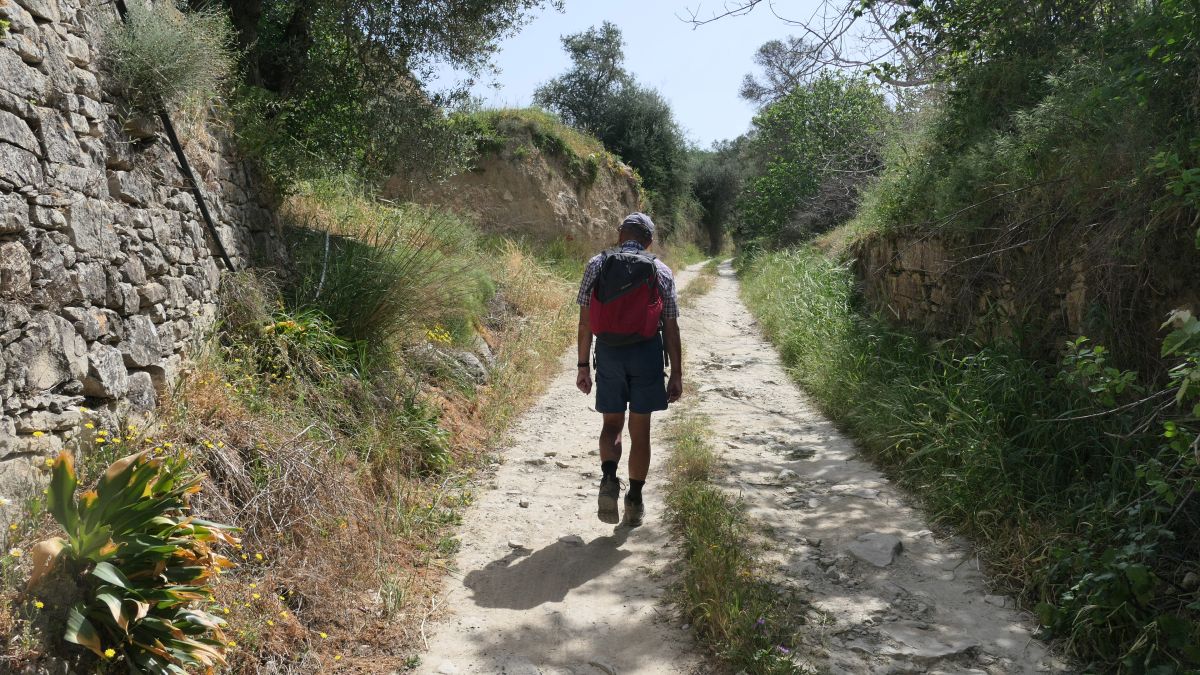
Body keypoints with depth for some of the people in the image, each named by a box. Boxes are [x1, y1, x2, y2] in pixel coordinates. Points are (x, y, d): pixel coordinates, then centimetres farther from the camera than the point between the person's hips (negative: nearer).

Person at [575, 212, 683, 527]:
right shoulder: (661, 271, 1)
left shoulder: (596, 265, 2)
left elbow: (585, 321, -1)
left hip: (609, 353, 1)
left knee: (612, 424, 15)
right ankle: (634, 502, 16)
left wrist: (583, 366, 4)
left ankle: (609, 478, -11)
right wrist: (676, 374, 5)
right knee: (640, 430, 10)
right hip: (646, 354, 0)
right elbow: (671, 328, 0)